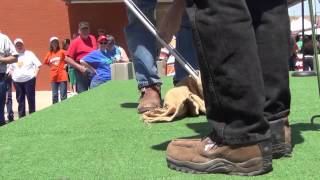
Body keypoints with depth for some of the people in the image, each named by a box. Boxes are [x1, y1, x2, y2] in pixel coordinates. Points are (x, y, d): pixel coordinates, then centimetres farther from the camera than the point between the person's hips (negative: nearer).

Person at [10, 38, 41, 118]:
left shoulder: (29, 54, 3)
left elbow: (38, 64, 1)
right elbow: (10, 68, 21)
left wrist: (35, 74, -8)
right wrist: (13, 75, 7)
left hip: (29, 79, -3)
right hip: (17, 81, 3)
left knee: (31, 99, 0)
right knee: (20, 100, 6)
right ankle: (21, 117, 12)